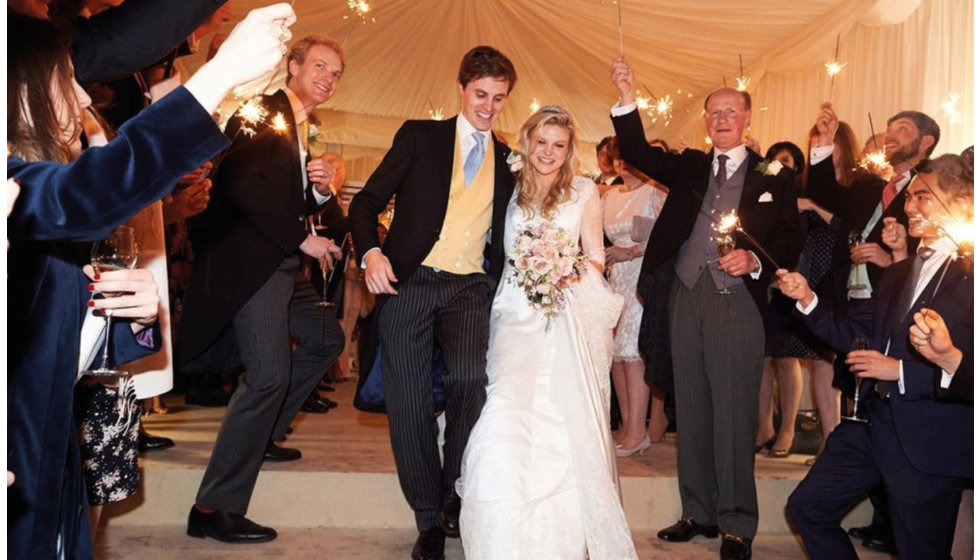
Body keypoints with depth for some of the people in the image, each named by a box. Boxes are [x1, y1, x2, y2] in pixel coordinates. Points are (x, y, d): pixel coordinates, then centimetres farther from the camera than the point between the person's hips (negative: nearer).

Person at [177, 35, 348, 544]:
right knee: (269, 373, -16)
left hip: (284, 263, 10)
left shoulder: (303, 134, 21)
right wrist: (303, 239, -16)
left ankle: (262, 434, 31)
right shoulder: (262, 112, -7)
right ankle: (213, 509, -7)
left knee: (327, 339, 21)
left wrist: (321, 189, 0)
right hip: (250, 260, -10)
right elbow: (243, 185, -20)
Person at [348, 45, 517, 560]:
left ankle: (453, 490, 0)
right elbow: (366, 202, 3)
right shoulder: (419, 135, 8)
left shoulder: (509, 161, 15)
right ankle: (429, 519, 18)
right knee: (408, 404, 0)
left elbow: (509, 236, 20)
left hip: (470, 289, 1)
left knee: (469, 378, -25)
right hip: (408, 282, 0)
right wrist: (371, 252, -16)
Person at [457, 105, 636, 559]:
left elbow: (596, 259, 7)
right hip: (517, 314, 1)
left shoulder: (584, 191, 7)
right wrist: (527, 271, 1)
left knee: (564, 428, -9)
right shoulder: (511, 190, 13)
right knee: (509, 420, -13)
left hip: (568, 318, -1)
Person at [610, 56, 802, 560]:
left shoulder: (773, 176, 6)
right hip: (686, 298, 4)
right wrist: (627, 98, -10)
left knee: (734, 414, -2)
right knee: (691, 410, 9)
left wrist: (754, 259, -15)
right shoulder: (689, 166, 14)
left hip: (737, 301, -3)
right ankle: (699, 513, 22)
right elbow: (638, 154, 2)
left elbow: (791, 239, 4)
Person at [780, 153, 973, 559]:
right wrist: (807, 300, -2)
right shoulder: (896, 274, 14)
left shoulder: (969, 276, -13)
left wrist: (900, 371, -19)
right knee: (807, 507, 13)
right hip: (871, 423, 7)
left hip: (930, 442, -7)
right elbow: (857, 335, 11)